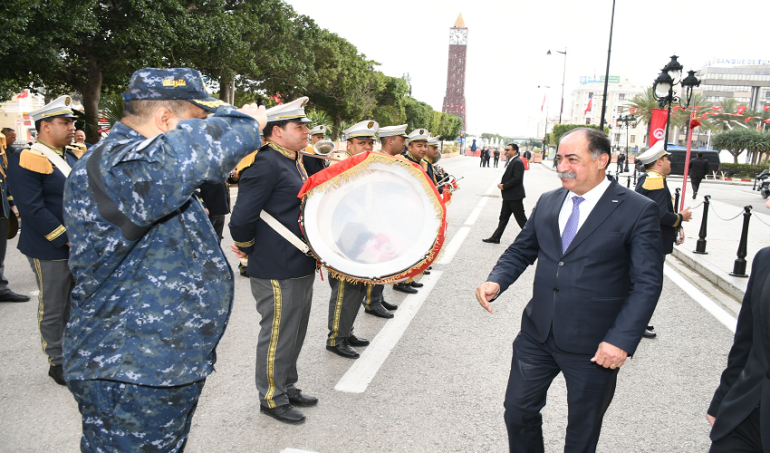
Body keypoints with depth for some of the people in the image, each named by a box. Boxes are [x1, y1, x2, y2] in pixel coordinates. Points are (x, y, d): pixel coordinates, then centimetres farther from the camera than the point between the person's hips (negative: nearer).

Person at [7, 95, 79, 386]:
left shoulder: (71, 158, 11)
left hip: (80, 246, 7)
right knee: (53, 310, 7)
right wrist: (67, 239, -20)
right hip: (50, 251, -7)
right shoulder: (26, 161, -14)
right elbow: (32, 210, -20)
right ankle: (57, 363, 21)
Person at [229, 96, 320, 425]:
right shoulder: (265, 164, -19)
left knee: (294, 333, 20)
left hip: (300, 267, 10)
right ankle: (272, 398, 23)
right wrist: (248, 248, -5)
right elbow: (241, 219, -22)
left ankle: (288, 387, 37)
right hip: (277, 271, -9)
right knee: (277, 335, 5)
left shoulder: (294, 162, 12)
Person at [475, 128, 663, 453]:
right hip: (537, 333, 4)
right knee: (518, 411, 15)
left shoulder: (637, 211, -10)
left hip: (594, 346, -4)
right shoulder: (547, 202, 6)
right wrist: (496, 281, -7)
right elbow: (521, 251, 12)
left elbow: (647, 283, -12)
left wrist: (621, 339, -20)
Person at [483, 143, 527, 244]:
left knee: (521, 218, -1)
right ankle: (495, 238, 18)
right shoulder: (512, 161, 14)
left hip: (514, 196, -10)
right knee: (503, 217, 13)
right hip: (508, 196, 10)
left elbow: (517, 178, -24)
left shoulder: (517, 162, -16)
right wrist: (502, 184, 2)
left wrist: (504, 186, -18)